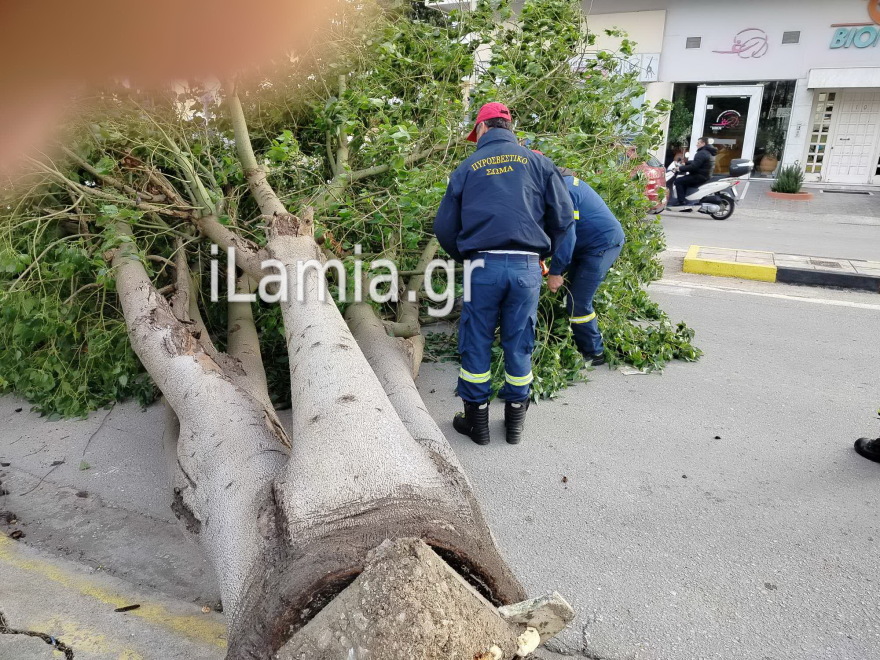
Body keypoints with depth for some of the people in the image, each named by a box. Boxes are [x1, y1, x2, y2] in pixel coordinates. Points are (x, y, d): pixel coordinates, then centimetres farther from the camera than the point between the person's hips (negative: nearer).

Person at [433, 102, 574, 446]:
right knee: (519, 344, 11)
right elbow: (563, 216, 4)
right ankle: (515, 418, 23)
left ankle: (476, 419, 19)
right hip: (527, 266, 1)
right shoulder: (538, 162, 7)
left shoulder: (468, 168, 7)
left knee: (476, 343, 10)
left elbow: (444, 226, 8)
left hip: (484, 265, -1)